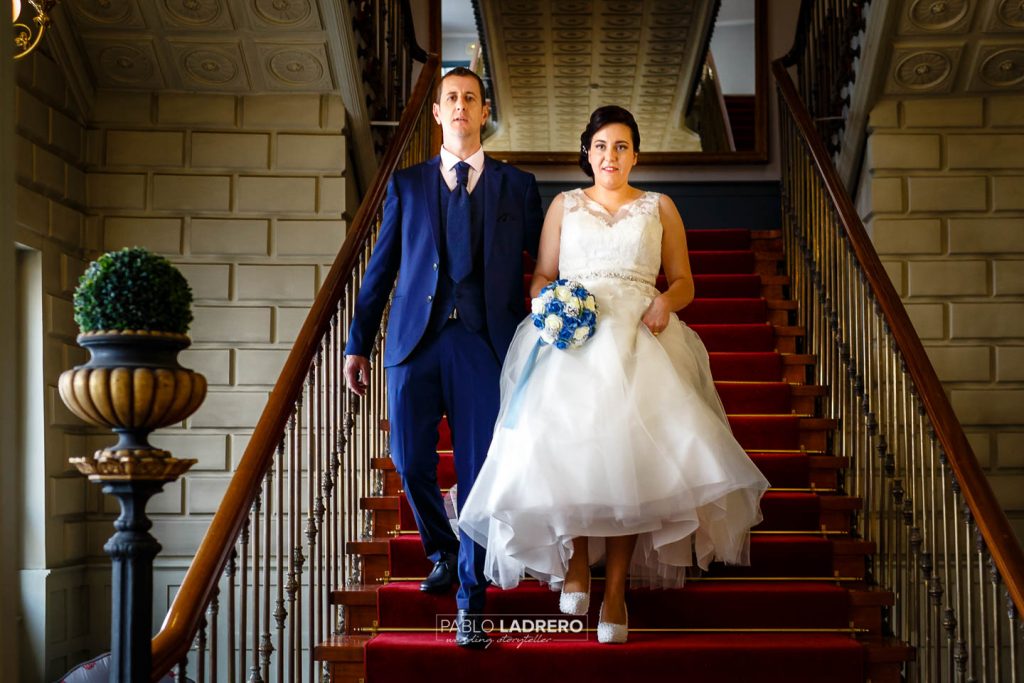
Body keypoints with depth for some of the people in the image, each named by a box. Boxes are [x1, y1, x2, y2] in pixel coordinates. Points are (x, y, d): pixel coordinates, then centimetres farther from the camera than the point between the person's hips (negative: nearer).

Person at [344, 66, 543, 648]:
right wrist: (358, 343, 9)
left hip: (485, 343, -1)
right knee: (412, 464, 3)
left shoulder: (517, 186, 11)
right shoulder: (408, 184, 13)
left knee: (480, 471, -2)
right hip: (416, 339, 2)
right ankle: (442, 553, 33)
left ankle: (470, 600, 10)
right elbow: (381, 269, 12)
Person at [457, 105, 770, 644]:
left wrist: (666, 301, -6)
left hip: (639, 338, 0)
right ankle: (576, 559, -5)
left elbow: (683, 281, 17)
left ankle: (616, 586, -16)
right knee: (565, 443, -24)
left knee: (631, 451, -22)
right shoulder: (564, 205, 21)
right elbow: (541, 277, 17)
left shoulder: (659, 207, 19)